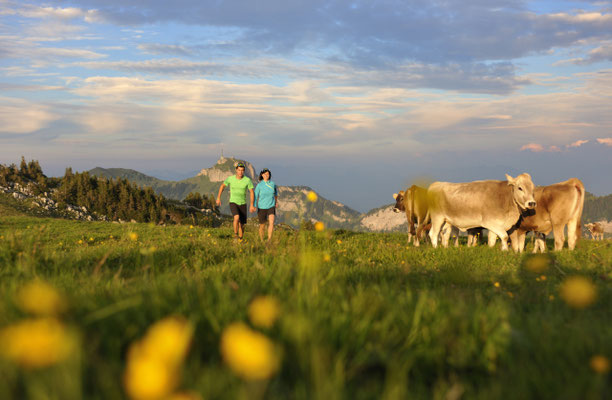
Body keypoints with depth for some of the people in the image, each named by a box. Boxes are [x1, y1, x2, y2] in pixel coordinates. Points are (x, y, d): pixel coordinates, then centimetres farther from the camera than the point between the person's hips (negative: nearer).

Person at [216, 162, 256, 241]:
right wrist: (218, 198, 5)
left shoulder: (248, 180, -12)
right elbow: (222, 186, 7)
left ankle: (240, 240, 28)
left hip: (242, 204, 2)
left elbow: (252, 192, -7)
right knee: (237, 217, -31)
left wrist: (252, 205, -14)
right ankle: (235, 234, -13)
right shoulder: (230, 178, -11)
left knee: (242, 225, 7)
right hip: (233, 203, -2)